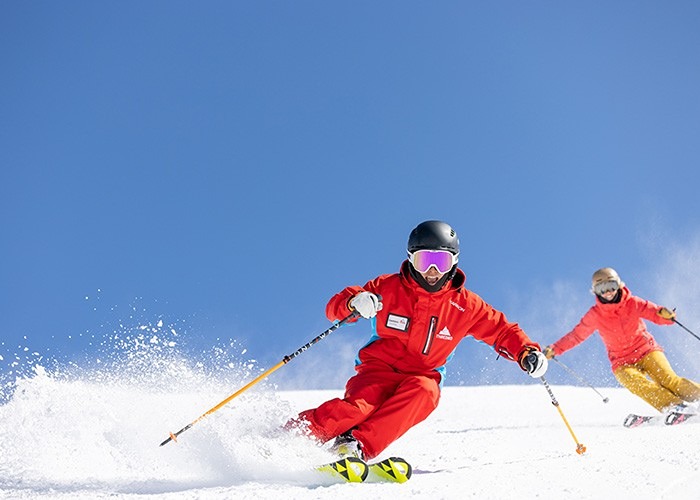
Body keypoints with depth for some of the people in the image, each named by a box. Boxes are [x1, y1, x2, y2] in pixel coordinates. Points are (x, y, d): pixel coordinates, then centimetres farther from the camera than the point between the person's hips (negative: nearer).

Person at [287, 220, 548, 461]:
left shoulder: (465, 305, 0)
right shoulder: (388, 287, -5)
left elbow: (501, 330, 10)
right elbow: (335, 306, -4)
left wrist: (526, 352, -10)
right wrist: (355, 303, -28)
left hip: (422, 378, 2)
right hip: (379, 368, -2)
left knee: (424, 391, -35)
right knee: (358, 407, -33)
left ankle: (360, 445, -38)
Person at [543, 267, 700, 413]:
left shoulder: (632, 303, -4)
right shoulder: (595, 315, -1)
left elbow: (654, 312, -9)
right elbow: (577, 334, 4)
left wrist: (665, 314, -33)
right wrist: (554, 349, -5)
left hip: (646, 350, 0)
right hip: (622, 362, 0)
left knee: (669, 381, -20)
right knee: (637, 384, -30)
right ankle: (674, 407, -34)